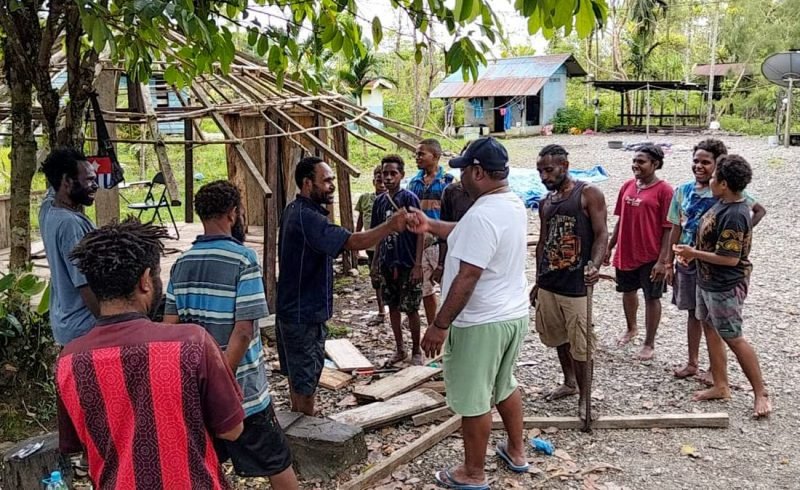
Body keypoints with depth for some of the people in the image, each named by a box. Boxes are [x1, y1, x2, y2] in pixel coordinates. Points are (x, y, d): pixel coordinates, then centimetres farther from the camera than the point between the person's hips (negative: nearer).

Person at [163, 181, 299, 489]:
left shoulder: (182, 263, 2)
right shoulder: (243, 259, -15)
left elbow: (170, 326, 2)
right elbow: (243, 331, -21)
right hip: (239, 387, -6)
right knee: (277, 463, 9)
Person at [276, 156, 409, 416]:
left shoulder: (294, 210, 8)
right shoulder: (307, 218, -25)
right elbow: (353, 242, -36)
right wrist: (391, 225, -38)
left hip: (291, 310, 10)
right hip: (304, 316, -10)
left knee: (298, 376, 22)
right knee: (305, 384, 2)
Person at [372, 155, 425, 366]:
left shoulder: (409, 199, -10)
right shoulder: (380, 201, 6)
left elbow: (419, 232, -12)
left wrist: (418, 264, -16)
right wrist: (376, 261, 13)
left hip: (407, 264, -5)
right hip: (387, 264, 6)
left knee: (411, 309, 1)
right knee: (393, 307, 12)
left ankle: (416, 351, 16)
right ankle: (399, 349, 26)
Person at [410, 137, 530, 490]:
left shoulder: (482, 214, -26)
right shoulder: (513, 204, 5)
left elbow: (466, 279, -27)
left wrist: (440, 324, -21)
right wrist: (430, 226, 21)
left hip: (481, 323, -10)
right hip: (514, 314, 10)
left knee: (473, 399, 6)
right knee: (504, 385, 26)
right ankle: (516, 452, 41)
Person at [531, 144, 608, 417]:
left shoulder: (589, 194, -6)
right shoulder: (545, 202, 13)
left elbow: (601, 234, -12)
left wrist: (594, 266, -29)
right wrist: (537, 281, 18)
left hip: (576, 285, -6)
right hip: (548, 284, 7)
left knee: (581, 344, -1)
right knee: (558, 338, 18)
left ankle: (584, 398, 13)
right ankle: (569, 383, 37)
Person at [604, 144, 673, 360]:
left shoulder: (664, 190, -12)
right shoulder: (627, 186, 5)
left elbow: (668, 228, -13)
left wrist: (662, 260, -17)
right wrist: (610, 247, 12)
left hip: (650, 256, -6)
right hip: (625, 252, 6)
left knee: (652, 298, 7)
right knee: (628, 291, 21)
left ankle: (649, 344, 19)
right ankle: (631, 328, 44)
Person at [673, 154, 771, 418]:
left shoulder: (734, 216, -27)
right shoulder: (723, 203, 3)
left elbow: (730, 258, -27)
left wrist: (694, 253, -18)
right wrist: (694, 251, 3)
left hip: (725, 287, -10)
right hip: (708, 281, 10)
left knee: (733, 338, 0)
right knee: (710, 329, 16)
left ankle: (760, 393, 14)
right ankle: (720, 386, 28)